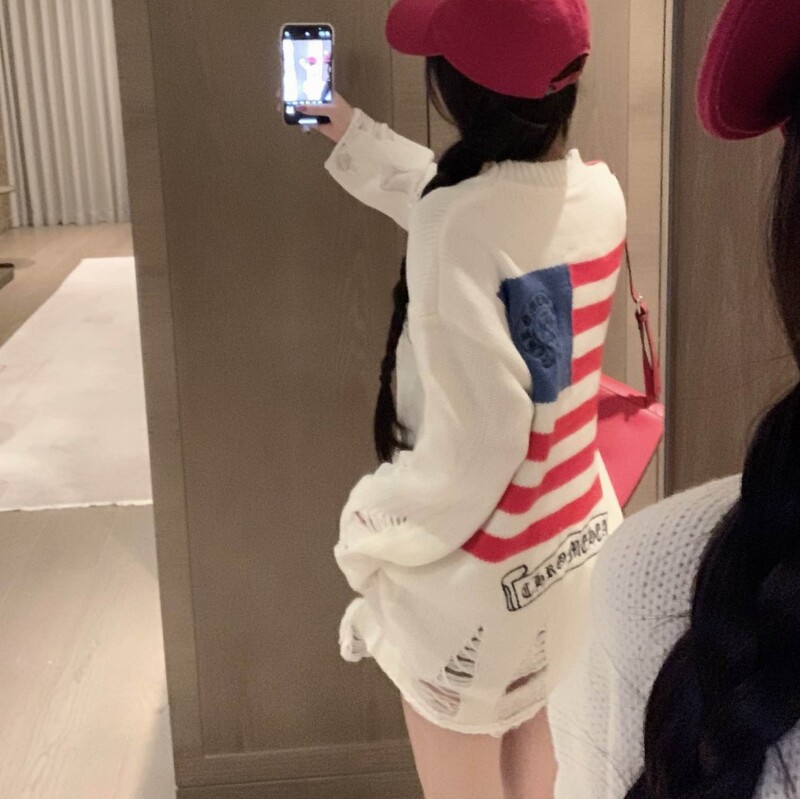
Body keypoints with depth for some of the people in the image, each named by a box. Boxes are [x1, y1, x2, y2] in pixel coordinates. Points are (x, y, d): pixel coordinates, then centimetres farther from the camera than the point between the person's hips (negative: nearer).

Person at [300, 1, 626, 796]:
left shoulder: (458, 228, -28)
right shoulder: (598, 191, -6)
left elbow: (468, 449, -26)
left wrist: (365, 534, -9)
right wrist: (351, 133, 26)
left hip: (477, 578, -7)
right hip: (575, 539, 7)